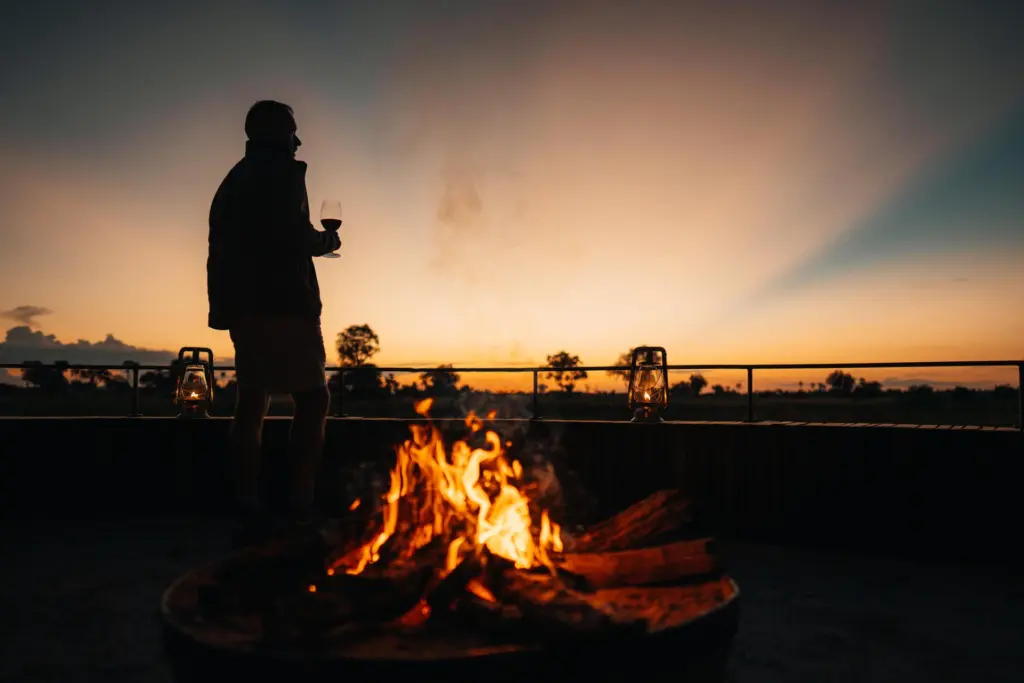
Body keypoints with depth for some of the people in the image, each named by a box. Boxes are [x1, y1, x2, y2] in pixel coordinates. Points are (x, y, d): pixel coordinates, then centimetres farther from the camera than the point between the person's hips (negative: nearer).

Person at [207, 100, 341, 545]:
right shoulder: (281, 171, -2)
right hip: (280, 302, -9)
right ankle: (298, 510, -13)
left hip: (242, 304, 9)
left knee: (252, 403, 7)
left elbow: (223, 249, 19)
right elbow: (292, 234, -17)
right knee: (312, 397, -8)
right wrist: (324, 241, 2)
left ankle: (250, 513, 7)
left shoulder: (234, 180, 24)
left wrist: (226, 304, 18)